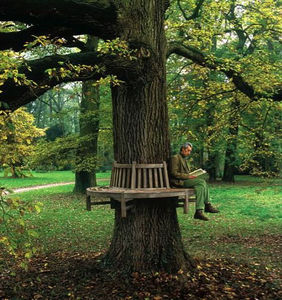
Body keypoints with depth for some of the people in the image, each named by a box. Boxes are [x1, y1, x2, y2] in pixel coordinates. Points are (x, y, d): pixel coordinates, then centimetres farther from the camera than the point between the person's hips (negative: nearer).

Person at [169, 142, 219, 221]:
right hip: (178, 182, -9)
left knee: (200, 186, -16)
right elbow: (174, 173, -16)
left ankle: (199, 211, -19)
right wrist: (188, 176, -19)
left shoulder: (184, 159, 24)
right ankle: (207, 205, -17)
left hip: (185, 180, 9)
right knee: (202, 181, -23)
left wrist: (192, 175, 7)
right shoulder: (175, 158, -6)